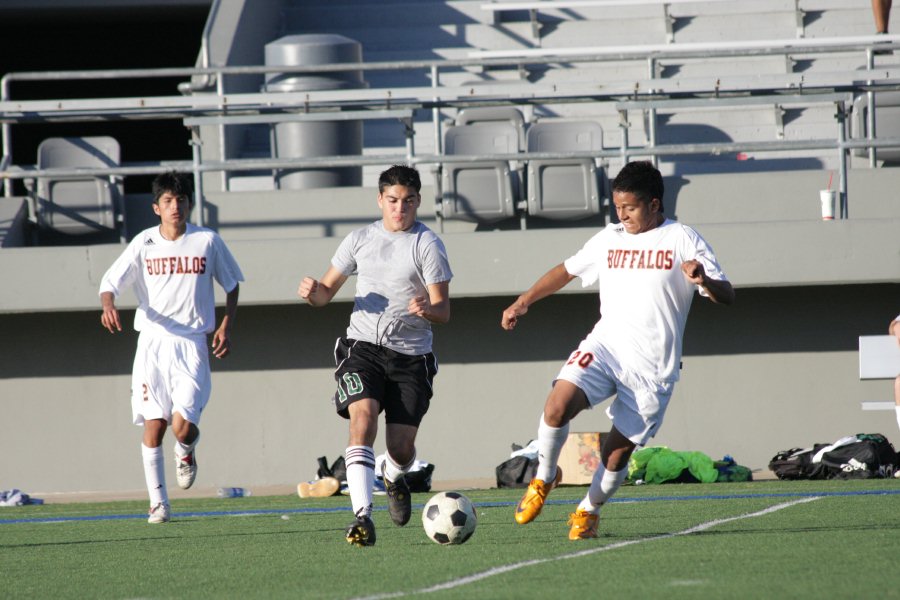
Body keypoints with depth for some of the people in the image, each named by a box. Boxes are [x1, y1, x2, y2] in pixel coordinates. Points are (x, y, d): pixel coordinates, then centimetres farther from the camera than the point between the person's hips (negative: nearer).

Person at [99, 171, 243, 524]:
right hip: (153, 342, 1)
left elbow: (231, 284, 14)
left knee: (183, 427, -13)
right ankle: (158, 502, 10)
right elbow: (111, 281, -3)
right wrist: (108, 305, -26)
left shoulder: (207, 241, 1)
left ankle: (186, 451, 24)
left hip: (192, 346, -1)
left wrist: (225, 327, 4)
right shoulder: (144, 243, 0)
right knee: (154, 425, -2)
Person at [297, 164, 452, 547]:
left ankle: (394, 478, 37)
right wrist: (313, 292, -6)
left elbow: (443, 311, -5)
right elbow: (327, 292, 17)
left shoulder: (427, 245, -1)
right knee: (362, 421, -23)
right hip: (363, 346, 1)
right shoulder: (360, 240, 10)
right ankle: (362, 516, -31)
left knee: (401, 446, -3)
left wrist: (428, 310, -28)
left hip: (411, 356, -1)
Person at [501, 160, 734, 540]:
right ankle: (544, 478, 0)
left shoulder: (683, 241, -1)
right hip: (604, 346, 3)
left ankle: (588, 512, 24)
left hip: (652, 367, -3)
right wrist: (524, 302, 20)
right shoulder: (609, 240, 12)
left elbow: (726, 296, -6)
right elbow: (567, 270, 28)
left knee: (618, 450, -2)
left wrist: (704, 279, -28)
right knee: (557, 405, -23)